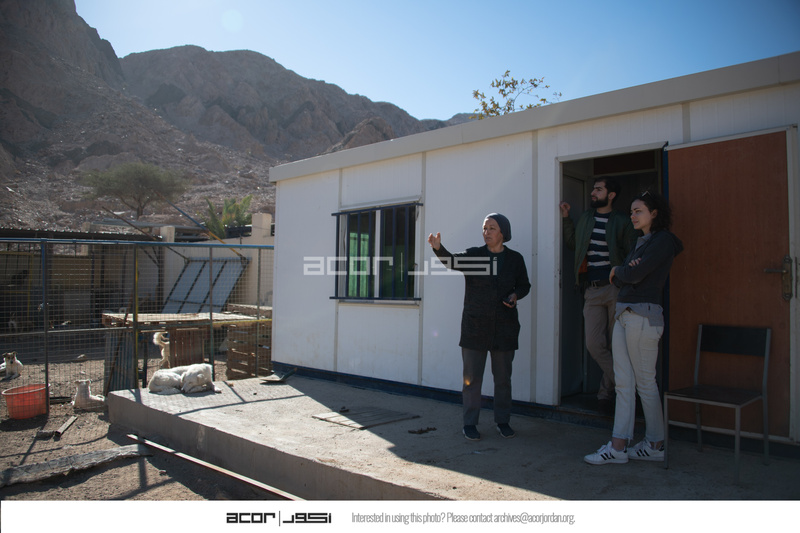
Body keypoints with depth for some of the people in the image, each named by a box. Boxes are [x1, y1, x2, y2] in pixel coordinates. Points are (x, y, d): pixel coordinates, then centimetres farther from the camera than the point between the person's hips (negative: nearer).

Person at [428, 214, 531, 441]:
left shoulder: (515, 259, 4)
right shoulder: (474, 255, 0)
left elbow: (524, 285, 14)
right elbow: (452, 261, -18)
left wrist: (516, 295, -9)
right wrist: (438, 248, -38)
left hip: (504, 328, 1)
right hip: (474, 326, -1)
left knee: (503, 377, 10)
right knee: (472, 377, 2)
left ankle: (503, 420, 27)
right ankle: (469, 423, 13)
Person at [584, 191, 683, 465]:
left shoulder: (663, 240, -7)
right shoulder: (642, 242, 21)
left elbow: (634, 275, -17)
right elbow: (620, 280, 14)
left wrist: (618, 271, 3)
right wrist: (625, 273, -7)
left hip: (643, 316, -9)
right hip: (624, 315, 9)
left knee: (645, 383, 1)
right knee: (624, 383, 6)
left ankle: (656, 445, 15)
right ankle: (618, 445, 10)